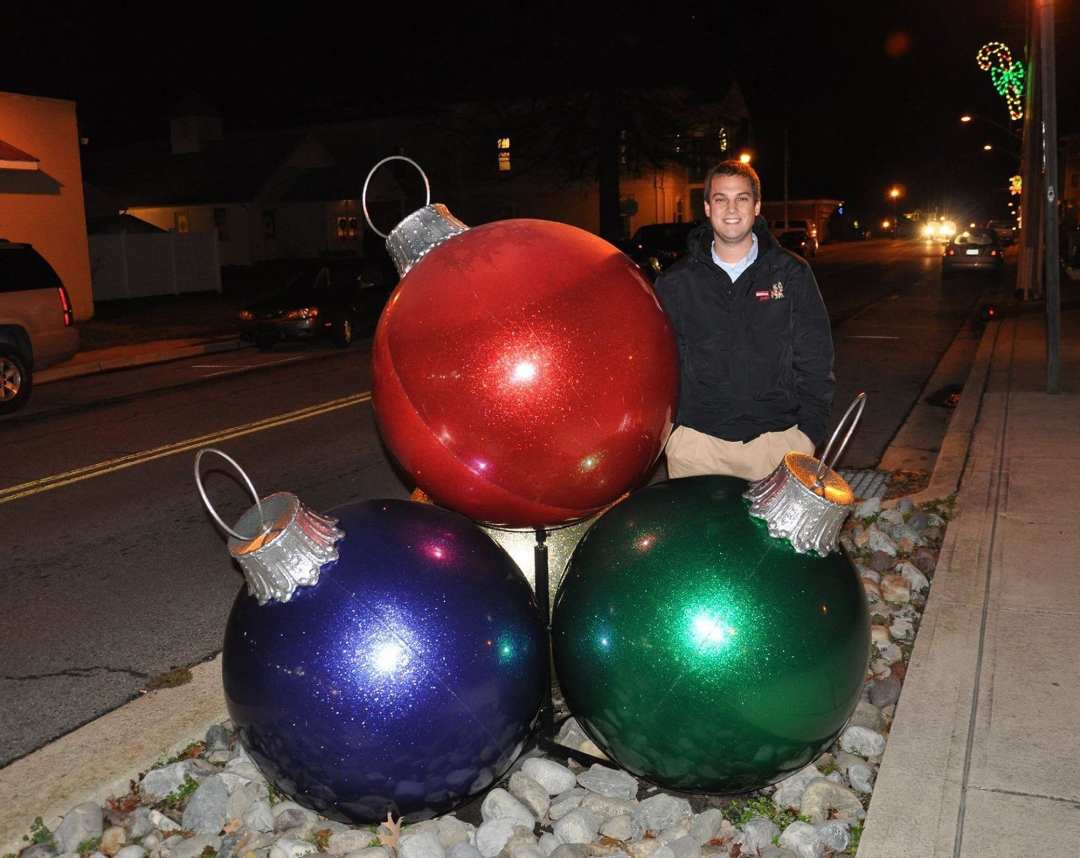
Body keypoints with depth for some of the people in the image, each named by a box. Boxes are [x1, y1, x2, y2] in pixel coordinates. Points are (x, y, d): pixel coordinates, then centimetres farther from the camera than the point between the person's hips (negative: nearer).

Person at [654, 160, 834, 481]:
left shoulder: (791, 273, 6)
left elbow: (815, 361, 6)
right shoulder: (676, 283, 6)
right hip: (697, 441, 0)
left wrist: (809, 431, -1)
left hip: (778, 438, 0)